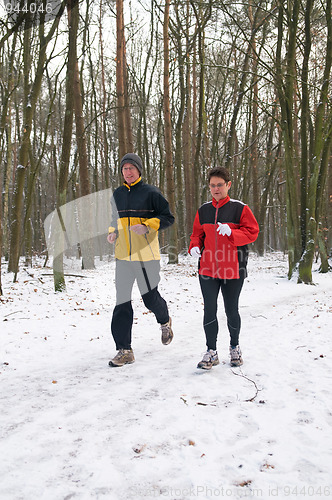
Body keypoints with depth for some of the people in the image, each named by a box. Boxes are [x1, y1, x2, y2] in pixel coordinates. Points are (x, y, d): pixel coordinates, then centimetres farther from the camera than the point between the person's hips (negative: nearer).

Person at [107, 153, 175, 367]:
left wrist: (147, 226, -19)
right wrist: (112, 232, 6)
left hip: (146, 255, -4)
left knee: (150, 297, 5)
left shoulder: (151, 192, -3)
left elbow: (168, 217, -4)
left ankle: (165, 321, 41)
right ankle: (124, 350, 5)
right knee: (122, 303, 0)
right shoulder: (117, 194, 13)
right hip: (122, 255, 5)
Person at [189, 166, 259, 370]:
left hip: (233, 268, -3)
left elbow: (252, 232, -6)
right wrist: (195, 246, -3)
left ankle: (235, 347, 31)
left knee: (232, 310, 9)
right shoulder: (203, 210, 9)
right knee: (209, 310, 1)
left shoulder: (240, 208, -3)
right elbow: (197, 233, 18)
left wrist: (231, 232, -22)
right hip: (208, 268, 3)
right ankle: (211, 352, 14)